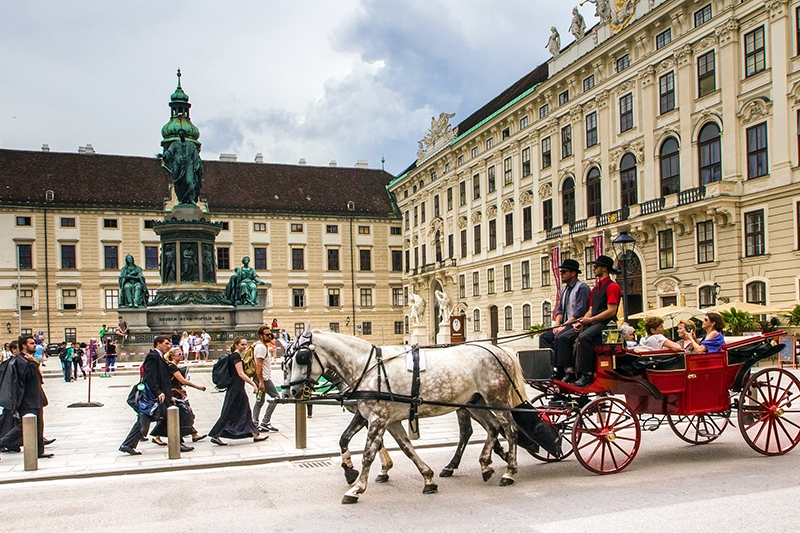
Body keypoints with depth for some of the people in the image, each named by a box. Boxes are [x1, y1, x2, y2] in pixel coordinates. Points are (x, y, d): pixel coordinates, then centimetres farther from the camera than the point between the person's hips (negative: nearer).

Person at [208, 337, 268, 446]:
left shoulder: (234, 356, 15)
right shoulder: (236, 356, -15)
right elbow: (241, 373, -19)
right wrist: (253, 384, -18)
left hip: (237, 388, 10)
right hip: (236, 389, -10)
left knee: (245, 411, 9)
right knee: (229, 413, -3)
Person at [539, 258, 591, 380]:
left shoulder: (582, 288, -9)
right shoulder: (565, 289, 18)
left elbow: (579, 312, -17)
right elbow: (560, 309, 18)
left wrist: (563, 326, -18)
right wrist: (557, 325, 0)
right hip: (565, 324, 9)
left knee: (560, 337, -31)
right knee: (545, 337, -4)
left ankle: (561, 371, -26)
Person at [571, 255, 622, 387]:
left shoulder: (612, 286, -5)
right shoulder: (595, 288, 24)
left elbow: (611, 311, -14)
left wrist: (590, 320, -15)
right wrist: (581, 322, 2)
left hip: (605, 323, -9)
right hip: (593, 322, 9)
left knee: (584, 337, -33)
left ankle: (586, 374, -30)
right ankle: (573, 372, -13)